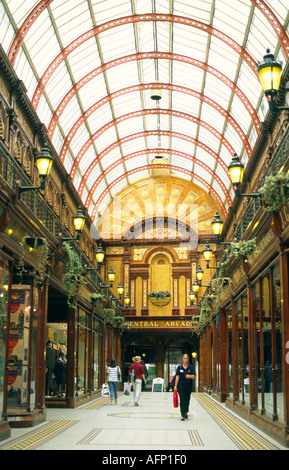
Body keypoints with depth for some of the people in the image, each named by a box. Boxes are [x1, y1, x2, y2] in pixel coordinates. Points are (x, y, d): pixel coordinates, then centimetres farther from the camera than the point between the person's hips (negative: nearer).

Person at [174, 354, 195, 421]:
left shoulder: (191, 367, -1)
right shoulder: (179, 367, 0)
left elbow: (194, 376, -9)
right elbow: (177, 376, 1)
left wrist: (190, 376, -32)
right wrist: (175, 386, -1)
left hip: (188, 386, 1)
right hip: (181, 386, -1)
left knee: (187, 400, 12)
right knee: (182, 400, -6)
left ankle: (186, 412, 34)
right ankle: (183, 416, -6)